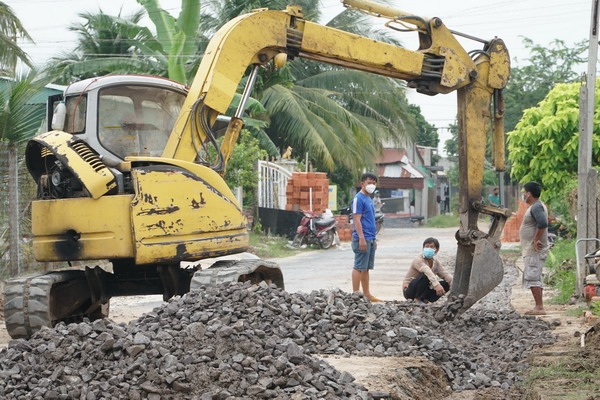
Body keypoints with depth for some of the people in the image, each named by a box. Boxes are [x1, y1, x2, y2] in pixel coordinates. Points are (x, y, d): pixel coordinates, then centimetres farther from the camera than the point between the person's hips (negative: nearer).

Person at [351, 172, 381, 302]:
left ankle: (366, 294, 17)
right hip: (362, 239, -9)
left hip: (370, 239, 9)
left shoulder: (368, 199, 17)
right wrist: (362, 238, -22)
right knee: (359, 267, -7)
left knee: (366, 268, 12)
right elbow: (357, 219, -16)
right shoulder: (358, 198, -10)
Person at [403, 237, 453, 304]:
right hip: (409, 290, -7)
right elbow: (427, 271, -39)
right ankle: (417, 300, -16)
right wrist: (436, 284, -57)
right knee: (424, 276, -34)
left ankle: (424, 300, -4)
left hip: (423, 291, 7)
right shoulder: (418, 260, -21)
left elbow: (445, 275, -8)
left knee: (446, 284, -9)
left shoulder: (436, 263, 3)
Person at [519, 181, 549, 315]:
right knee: (535, 278, 13)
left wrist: (536, 240, -25)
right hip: (531, 250, 11)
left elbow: (542, 223, -33)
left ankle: (539, 307, -15)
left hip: (534, 250, -11)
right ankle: (539, 307, 17)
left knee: (532, 278, -12)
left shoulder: (536, 207, -17)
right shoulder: (536, 206, 16)